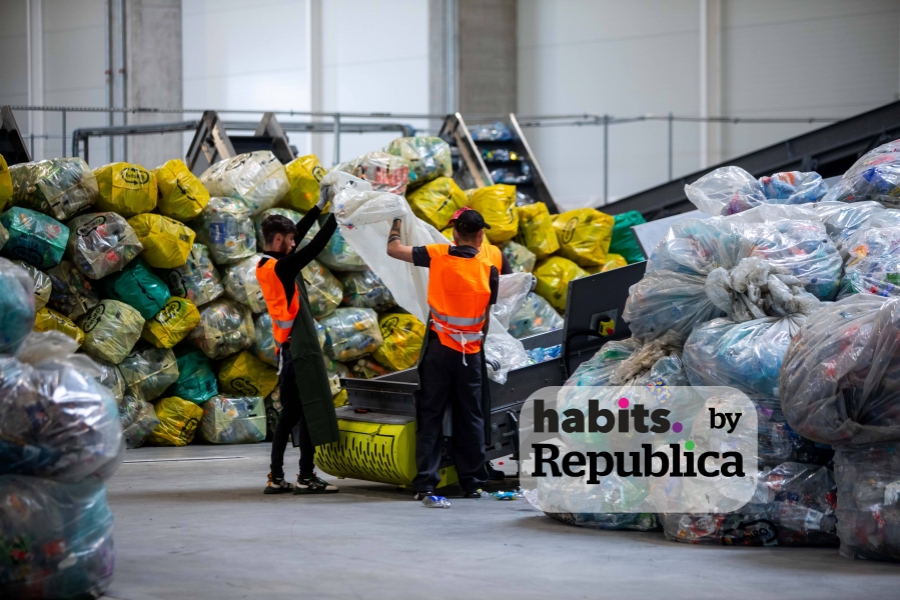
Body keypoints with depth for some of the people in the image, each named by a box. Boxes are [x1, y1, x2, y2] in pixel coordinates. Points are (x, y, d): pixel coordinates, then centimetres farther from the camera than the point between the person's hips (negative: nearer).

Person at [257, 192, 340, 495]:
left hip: (286, 346, 10)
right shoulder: (280, 267, -17)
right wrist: (336, 216, -9)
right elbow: (314, 246, -19)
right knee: (309, 409, -5)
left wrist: (320, 206, 21)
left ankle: (276, 476, 12)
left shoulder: (264, 265, 9)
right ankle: (306, 476, -4)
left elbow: (298, 234, 19)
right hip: (299, 346, -10)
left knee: (291, 412, 13)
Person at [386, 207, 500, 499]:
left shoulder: (438, 255, -6)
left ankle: (425, 483, -3)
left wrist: (397, 223, 19)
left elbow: (393, 249, 2)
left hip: (439, 349, -1)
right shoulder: (490, 264, -3)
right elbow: (488, 314, 2)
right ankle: (473, 483, 11)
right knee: (470, 417, 9)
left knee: (430, 415, 3)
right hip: (471, 352, 1)